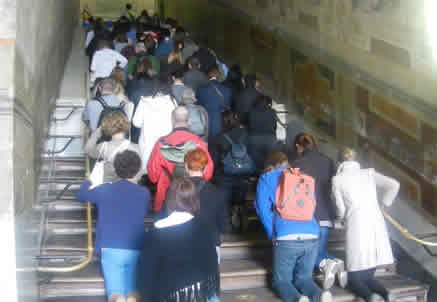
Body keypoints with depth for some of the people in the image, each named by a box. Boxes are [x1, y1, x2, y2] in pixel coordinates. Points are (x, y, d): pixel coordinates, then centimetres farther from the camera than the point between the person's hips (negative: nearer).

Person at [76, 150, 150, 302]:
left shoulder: (104, 190, 3)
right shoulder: (144, 194, 4)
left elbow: (80, 195, 22)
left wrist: (89, 181, 41)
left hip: (110, 249, -1)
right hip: (136, 250, 1)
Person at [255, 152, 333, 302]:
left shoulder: (266, 179, 10)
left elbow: (263, 209, 3)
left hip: (286, 239, -3)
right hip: (312, 237, 4)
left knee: (282, 280, 14)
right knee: (304, 277, 20)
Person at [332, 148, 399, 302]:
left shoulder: (337, 179, 4)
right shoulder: (369, 173, 13)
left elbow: (341, 210, 3)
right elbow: (394, 185, 2)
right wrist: (382, 205, 14)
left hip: (357, 228, -4)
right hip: (377, 226, 4)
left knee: (354, 278, 8)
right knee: (368, 277, 17)